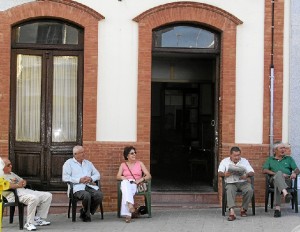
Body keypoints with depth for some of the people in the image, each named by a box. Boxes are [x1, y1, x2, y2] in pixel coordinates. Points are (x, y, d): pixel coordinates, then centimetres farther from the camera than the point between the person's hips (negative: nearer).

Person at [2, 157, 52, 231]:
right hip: (14, 195, -9)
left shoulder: (12, 174, 30)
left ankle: (38, 219, 3)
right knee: (33, 198, -38)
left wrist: (23, 182, 5)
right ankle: (29, 223, -25)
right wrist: (17, 185, -8)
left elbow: (23, 181, 31)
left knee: (48, 195, 0)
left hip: (25, 191, 10)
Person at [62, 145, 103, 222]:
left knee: (99, 195, -26)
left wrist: (91, 178, -2)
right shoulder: (69, 163, 10)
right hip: (77, 187, -5)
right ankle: (86, 215, -10)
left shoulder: (88, 163, 26)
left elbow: (97, 175, 21)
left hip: (90, 186, 5)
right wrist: (79, 180, -12)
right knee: (86, 195, -37)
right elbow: (65, 178, -4)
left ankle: (85, 213, -5)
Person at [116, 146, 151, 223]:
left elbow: (149, 176, 8)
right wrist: (122, 177, -16)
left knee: (126, 191, -39)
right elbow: (118, 176, 8)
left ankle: (127, 214, -51)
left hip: (136, 185, -1)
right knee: (124, 182, -40)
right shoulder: (123, 165, 21)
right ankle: (130, 204, -59)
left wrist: (141, 179, -11)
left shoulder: (140, 164, 19)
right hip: (125, 184, 1)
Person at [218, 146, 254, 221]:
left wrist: (247, 175, -20)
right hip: (231, 183, -2)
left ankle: (243, 209, -11)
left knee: (249, 190, -29)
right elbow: (219, 172, -2)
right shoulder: (225, 161, 10)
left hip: (243, 182, 2)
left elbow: (252, 172, 5)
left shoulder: (244, 161, 14)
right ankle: (232, 212, -49)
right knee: (230, 190, -35)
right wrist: (224, 174, -27)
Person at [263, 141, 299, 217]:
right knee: (279, 173, -40)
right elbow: (264, 170, 9)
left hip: (286, 180, 1)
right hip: (274, 179, -1)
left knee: (277, 183, -38)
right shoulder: (270, 159, 27)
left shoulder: (289, 159, 29)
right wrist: (276, 174, -6)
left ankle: (277, 208, -56)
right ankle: (285, 193, -68)